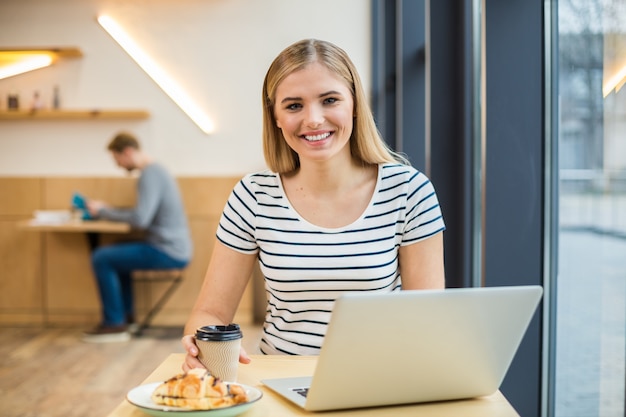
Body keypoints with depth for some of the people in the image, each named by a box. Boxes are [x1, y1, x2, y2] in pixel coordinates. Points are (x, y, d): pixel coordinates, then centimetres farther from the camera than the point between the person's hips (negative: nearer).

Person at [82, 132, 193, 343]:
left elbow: (140, 219, -26)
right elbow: (145, 214, 22)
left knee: (101, 258, -11)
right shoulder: (155, 170, 15)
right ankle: (126, 316, 26)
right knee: (115, 252, 27)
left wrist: (103, 211, -14)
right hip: (173, 248, 11)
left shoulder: (150, 175, -16)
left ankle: (115, 324, -3)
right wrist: (109, 210, 13)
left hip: (168, 252, -11)